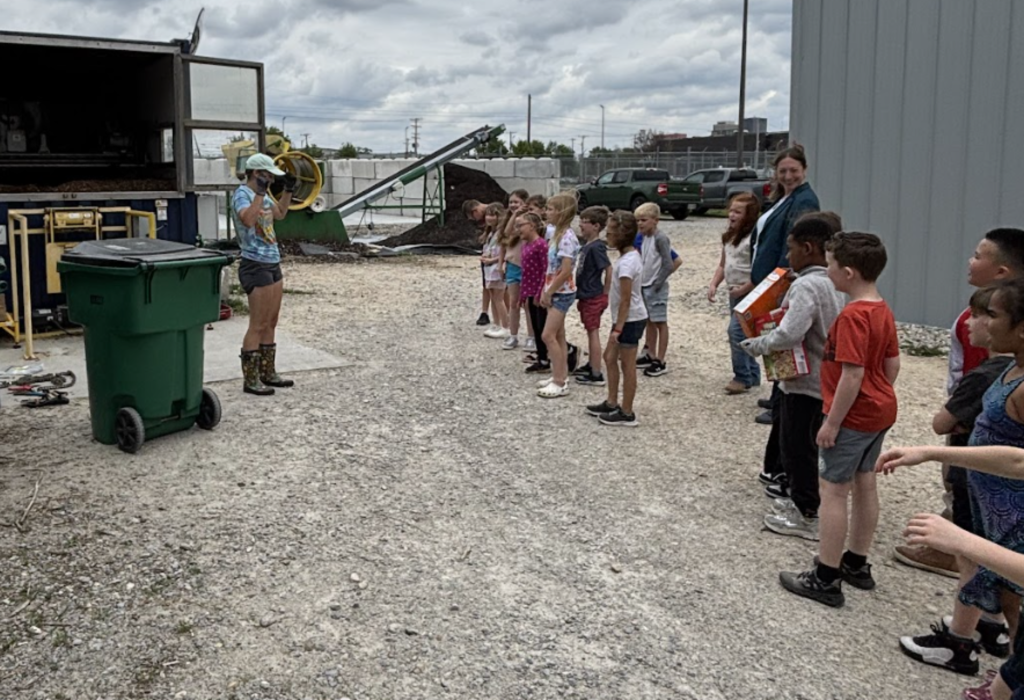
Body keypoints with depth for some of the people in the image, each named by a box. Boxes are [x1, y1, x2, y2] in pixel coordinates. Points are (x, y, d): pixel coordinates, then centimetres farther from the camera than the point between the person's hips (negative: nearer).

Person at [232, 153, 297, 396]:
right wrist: (260, 193, -29)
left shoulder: (261, 194, 13)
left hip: (272, 264, 9)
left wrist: (288, 190, 19)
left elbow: (280, 214, 29)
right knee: (258, 325, -7)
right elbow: (248, 219, -32)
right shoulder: (242, 194, -12)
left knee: (271, 323, 13)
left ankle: (268, 373, 22)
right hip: (255, 266, -9)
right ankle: (251, 380, -1)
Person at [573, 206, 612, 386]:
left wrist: (605, 293, -14)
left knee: (593, 333, -4)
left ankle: (596, 375, 1)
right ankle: (591, 365, 33)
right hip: (587, 296, 9)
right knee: (591, 332, 19)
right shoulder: (587, 245, 8)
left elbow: (609, 270, -23)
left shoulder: (596, 247, -19)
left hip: (593, 298, -9)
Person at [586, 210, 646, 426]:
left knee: (627, 365, 0)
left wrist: (618, 328, -21)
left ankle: (627, 413, 10)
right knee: (610, 357, 18)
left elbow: (626, 300, -23)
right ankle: (611, 403, 29)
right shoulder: (631, 255, 8)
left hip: (630, 319, -10)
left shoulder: (626, 262, -22)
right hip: (626, 318, 10)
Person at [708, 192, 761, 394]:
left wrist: (744, 289, -21)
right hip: (735, 293, 9)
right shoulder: (729, 237, 11)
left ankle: (742, 378, -6)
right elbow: (723, 265, 18)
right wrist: (713, 284, 5)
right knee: (742, 333, 14)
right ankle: (753, 375, 26)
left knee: (736, 330, -14)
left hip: (749, 293, -9)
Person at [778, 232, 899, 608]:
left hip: (853, 416, -10)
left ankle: (826, 579, 5)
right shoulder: (882, 310, 5)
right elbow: (892, 363, 12)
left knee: (832, 490, -2)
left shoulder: (853, 316, -24)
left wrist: (831, 422, -20)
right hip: (880, 411, 10)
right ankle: (857, 564, 30)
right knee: (864, 484, 18)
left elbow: (852, 375, -26)